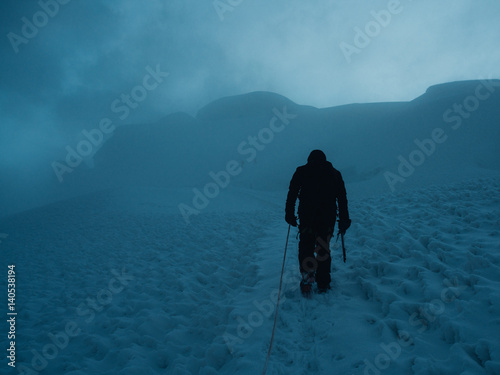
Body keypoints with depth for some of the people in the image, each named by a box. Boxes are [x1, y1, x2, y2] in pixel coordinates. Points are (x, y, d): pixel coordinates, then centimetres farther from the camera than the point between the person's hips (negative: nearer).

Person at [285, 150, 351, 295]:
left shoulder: (301, 171, 8)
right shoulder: (334, 173, 14)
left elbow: (292, 194, 0)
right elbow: (342, 198, 10)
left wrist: (289, 214, 2)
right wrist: (343, 220, 13)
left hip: (307, 216, -2)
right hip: (328, 217, 2)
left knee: (305, 246, 10)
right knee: (323, 248, 12)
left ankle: (307, 277, -7)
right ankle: (323, 284, 16)